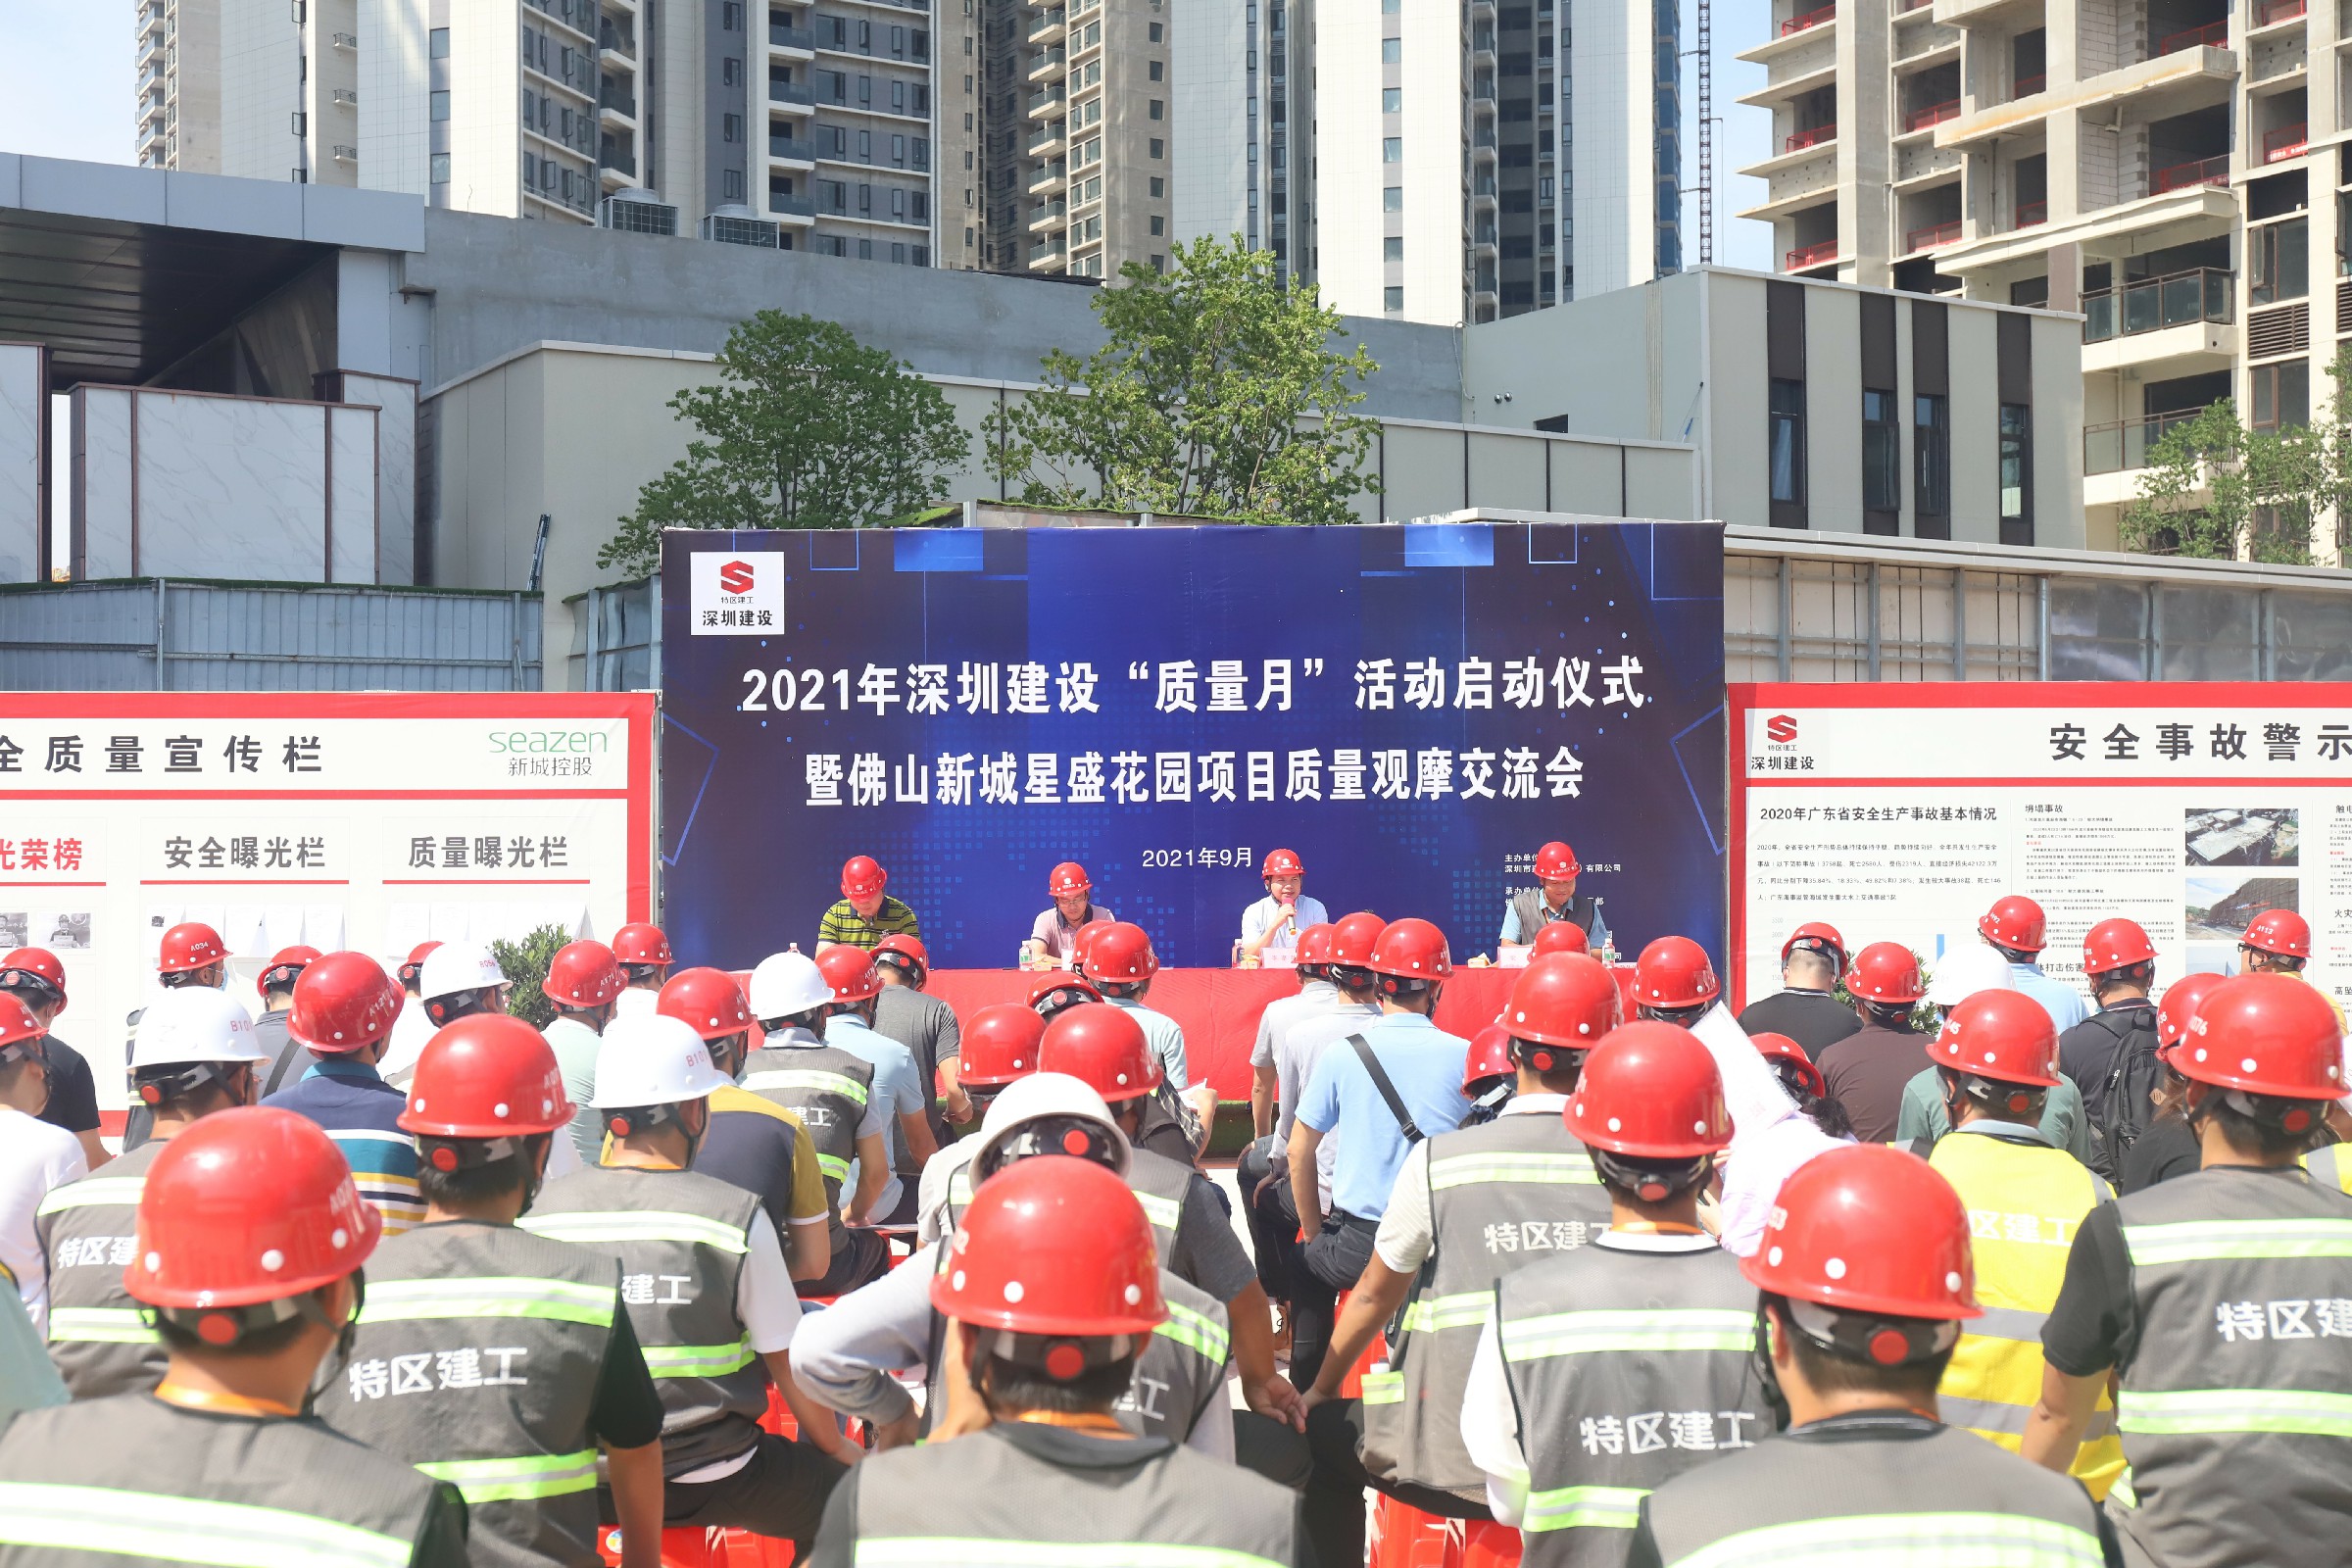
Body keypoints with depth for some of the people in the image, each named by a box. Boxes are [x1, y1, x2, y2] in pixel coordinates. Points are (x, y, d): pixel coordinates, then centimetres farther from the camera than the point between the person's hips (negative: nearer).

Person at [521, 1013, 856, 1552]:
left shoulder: (541, 1209, -6)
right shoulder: (735, 1216, -15)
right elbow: (788, 1364, -6)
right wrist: (836, 1448, 12)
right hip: (708, 1483, -4)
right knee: (841, 1484, 20)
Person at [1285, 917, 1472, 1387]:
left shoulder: (1340, 1056, -5)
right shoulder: (1465, 1057, -5)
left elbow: (1299, 1153, 2)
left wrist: (1315, 1233, 14)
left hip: (1360, 1243, 0)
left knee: (1307, 1267, 28)